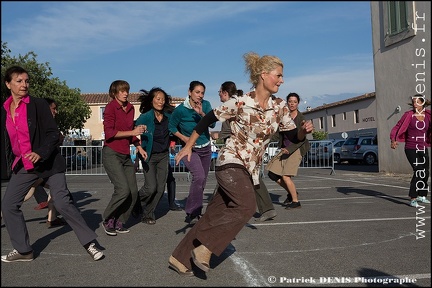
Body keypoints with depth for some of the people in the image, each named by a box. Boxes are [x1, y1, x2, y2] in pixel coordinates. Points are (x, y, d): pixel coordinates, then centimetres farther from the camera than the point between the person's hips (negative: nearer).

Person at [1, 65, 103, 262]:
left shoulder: (38, 104, -8)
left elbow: (53, 134, -12)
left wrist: (40, 153, -26)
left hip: (49, 163, -5)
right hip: (23, 165, 6)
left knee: (63, 203, -11)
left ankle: (90, 243, 1)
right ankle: (23, 250, 19)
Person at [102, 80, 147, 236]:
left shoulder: (130, 108, 12)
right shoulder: (111, 107, -7)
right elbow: (109, 132, -16)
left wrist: (139, 147, 15)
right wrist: (132, 132, -18)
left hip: (126, 155, 7)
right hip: (111, 154, -7)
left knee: (133, 192, 2)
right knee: (123, 190, -17)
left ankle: (119, 223, 18)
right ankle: (108, 220, 6)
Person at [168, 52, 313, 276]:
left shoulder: (279, 107, 3)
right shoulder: (240, 103, -13)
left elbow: (293, 136, 8)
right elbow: (207, 119, -5)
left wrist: (304, 130, -15)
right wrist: (188, 146, -3)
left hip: (250, 168, 6)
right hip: (230, 162, -6)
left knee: (214, 215, 6)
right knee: (246, 207, -25)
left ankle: (181, 257, 17)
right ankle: (204, 247, -9)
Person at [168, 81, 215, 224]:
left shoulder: (206, 105, -5)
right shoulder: (180, 109, -14)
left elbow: (212, 124, -16)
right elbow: (172, 127, 0)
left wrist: (201, 113, -30)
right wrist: (183, 137, -13)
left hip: (206, 148, 5)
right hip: (190, 149, -5)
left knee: (202, 182, 12)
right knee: (199, 176, -26)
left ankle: (197, 212, 31)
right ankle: (191, 213, -15)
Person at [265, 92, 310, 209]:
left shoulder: (301, 118, -12)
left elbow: (302, 139, -14)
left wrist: (289, 149, -22)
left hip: (296, 149, -6)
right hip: (285, 148, 6)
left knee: (286, 176, -14)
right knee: (273, 174, 2)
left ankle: (296, 201, 3)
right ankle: (292, 193, 22)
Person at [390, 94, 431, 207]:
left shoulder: (428, 115, 3)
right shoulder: (409, 115, -7)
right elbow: (397, 127, -10)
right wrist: (393, 140, -24)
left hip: (424, 148, 5)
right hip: (411, 148, -5)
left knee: (425, 172, 15)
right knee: (418, 172, -15)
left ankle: (422, 196, 34)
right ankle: (412, 199, -8)